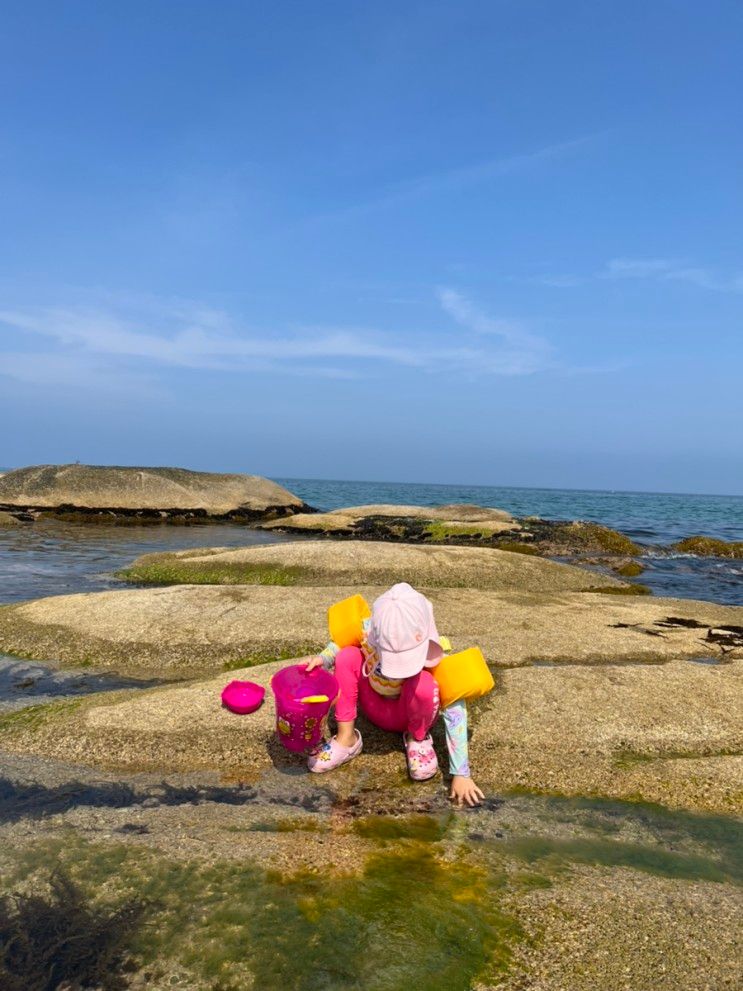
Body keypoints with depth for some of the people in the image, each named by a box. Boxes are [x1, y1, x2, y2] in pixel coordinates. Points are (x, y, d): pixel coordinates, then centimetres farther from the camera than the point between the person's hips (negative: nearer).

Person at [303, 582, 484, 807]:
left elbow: (455, 714, -31)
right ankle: (346, 739, -10)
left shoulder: (433, 654, -32)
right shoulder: (366, 631, -26)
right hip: (375, 709, 2)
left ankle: (417, 738, -3)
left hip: (407, 715, -2)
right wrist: (322, 659, -24)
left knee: (422, 682, -36)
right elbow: (340, 643, -2)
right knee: (348, 656, -24)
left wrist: (461, 774, -32)